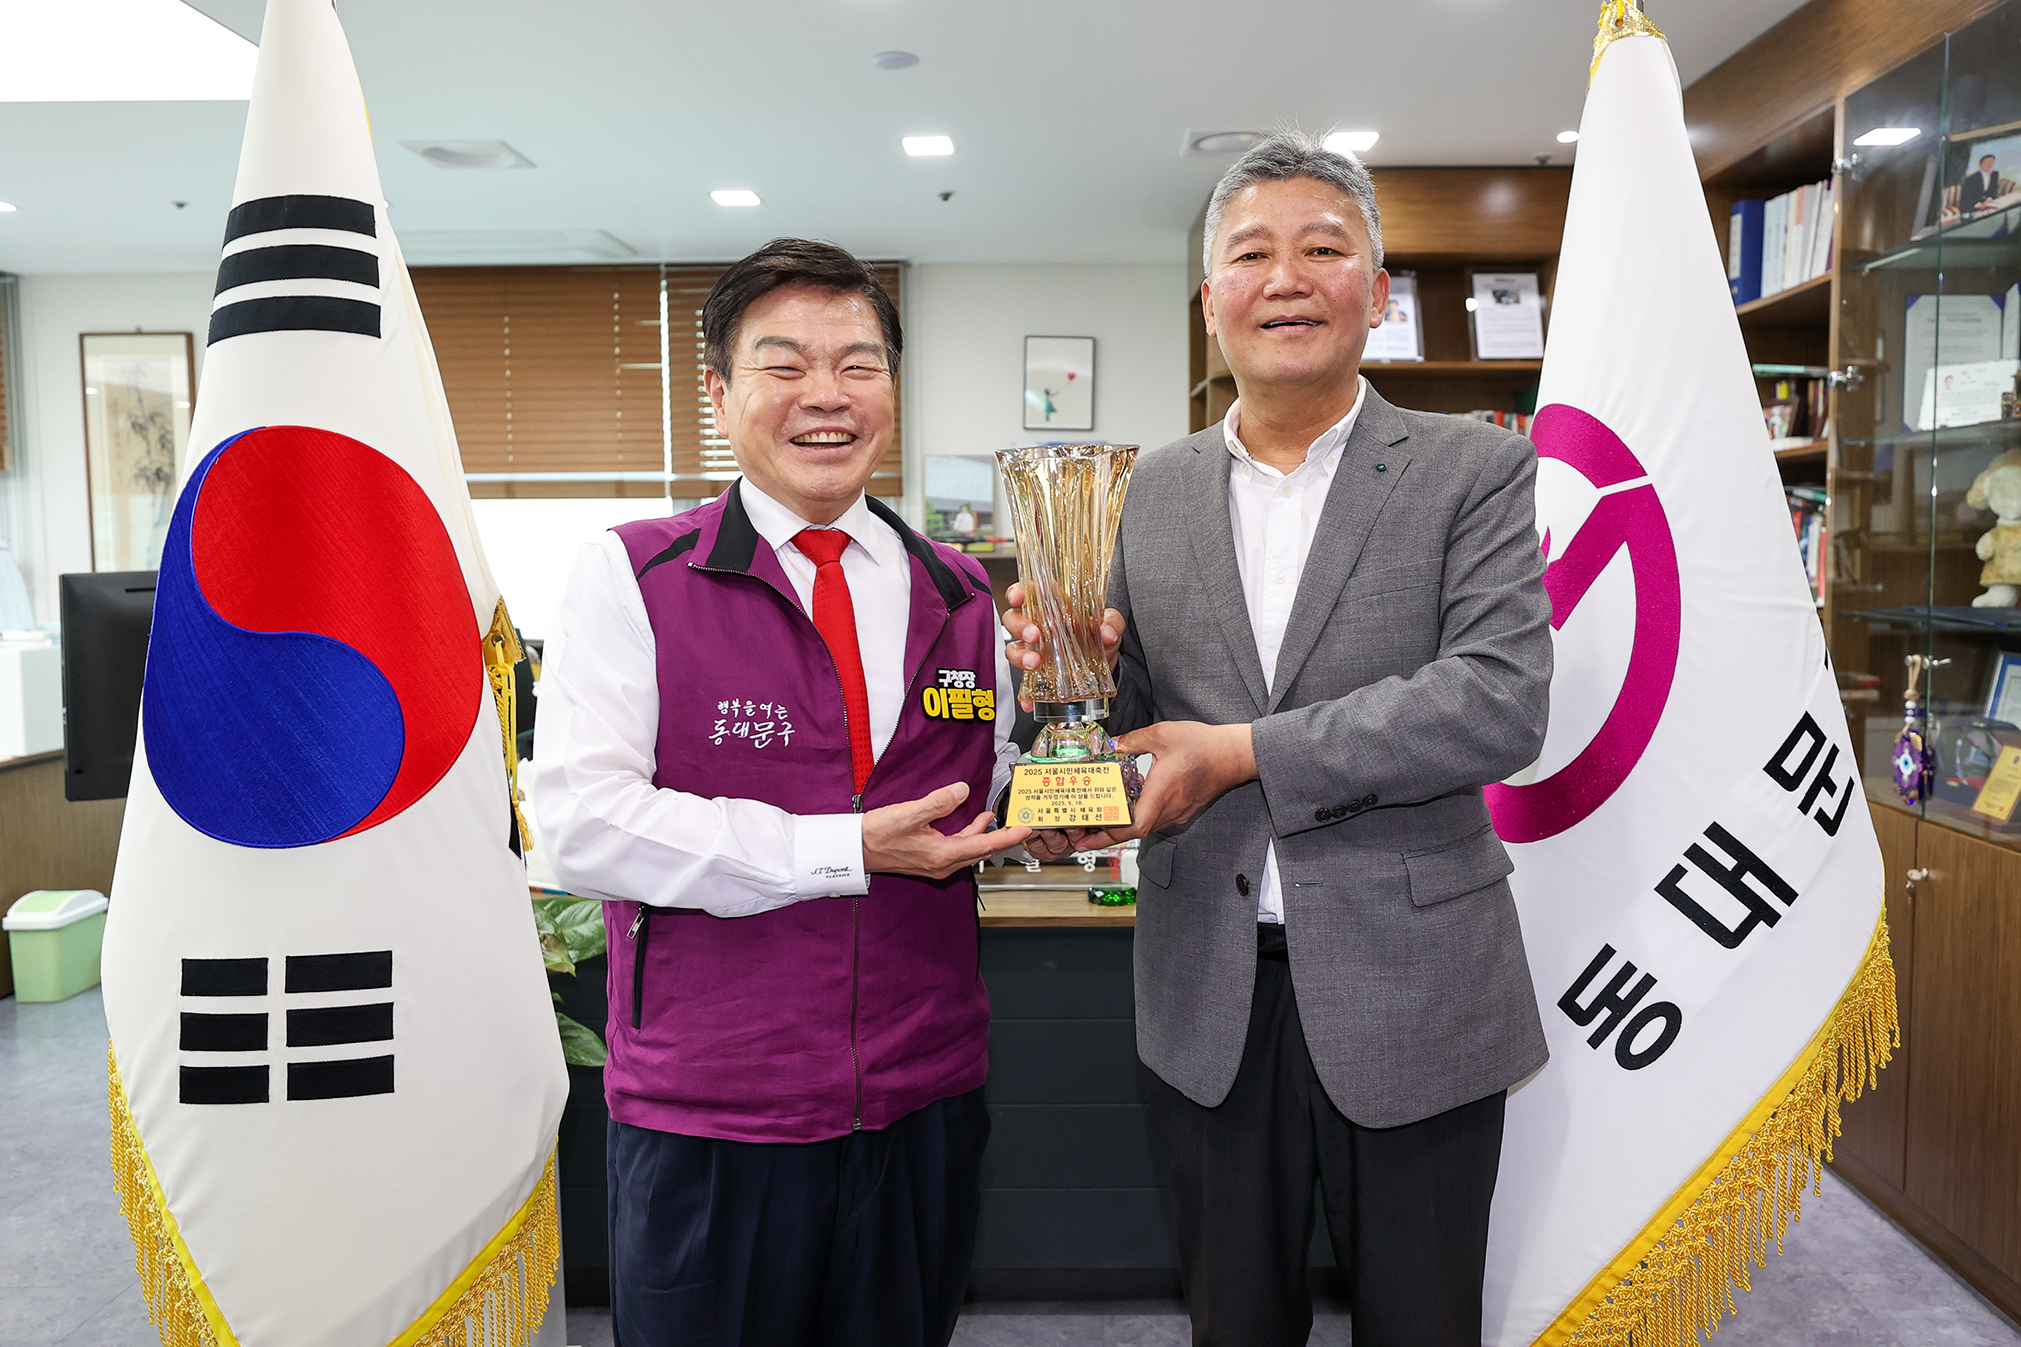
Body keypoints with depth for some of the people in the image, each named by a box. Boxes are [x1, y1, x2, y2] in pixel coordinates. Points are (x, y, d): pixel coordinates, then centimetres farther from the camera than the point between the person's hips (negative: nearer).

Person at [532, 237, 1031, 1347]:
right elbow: (580, 819, -17)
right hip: (706, 1123, -3)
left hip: (924, 1105, 4)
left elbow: (1003, 816, 10)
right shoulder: (630, 578, -6)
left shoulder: (961, 597, 6)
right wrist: (845, 852, -20)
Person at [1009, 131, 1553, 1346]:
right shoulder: (1158, 489, 6)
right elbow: (1141, 718, 10)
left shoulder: (1478, 470, -4)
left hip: (1409, 990, -2)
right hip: (1207, 995, 3)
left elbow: (1504, 701, -17)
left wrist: (1249, 753, -20)